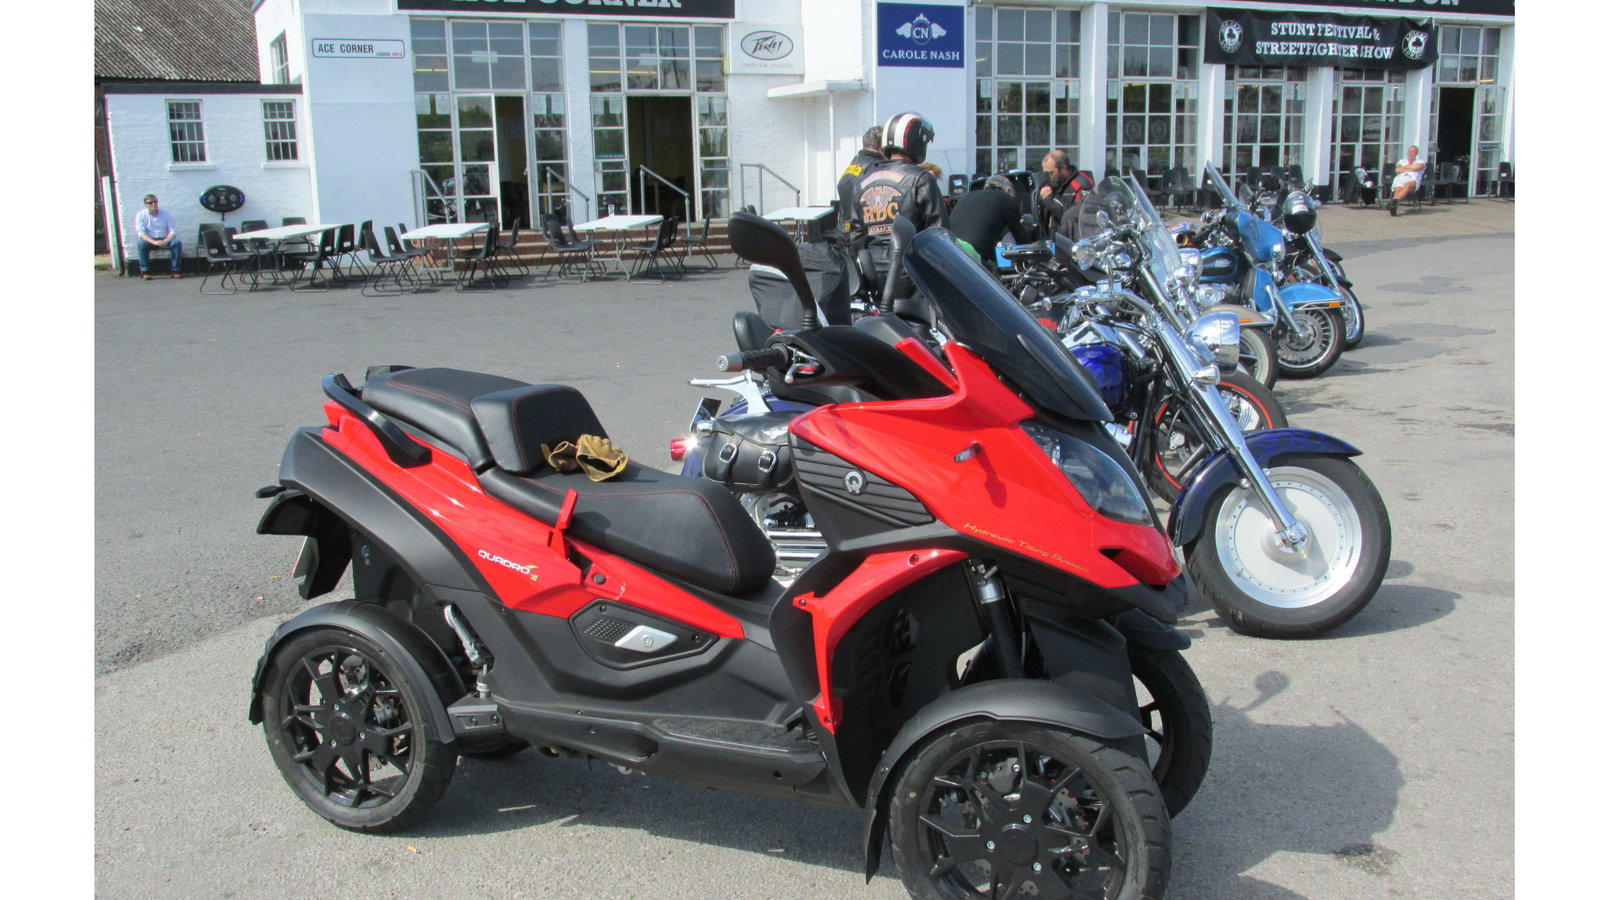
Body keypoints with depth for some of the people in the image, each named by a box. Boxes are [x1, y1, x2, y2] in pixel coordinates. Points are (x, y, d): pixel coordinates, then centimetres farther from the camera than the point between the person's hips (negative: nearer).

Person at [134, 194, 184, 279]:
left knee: (177, 243, -28)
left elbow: (173, 231, -3)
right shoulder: (141, 215, -3)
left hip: (165, 240, 1)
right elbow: (141, 233, -13)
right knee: (141, 243, -34)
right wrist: (153, 242, -30)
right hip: (150, 240, -1)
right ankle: (145, 272, -29)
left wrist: (165, 241, -23)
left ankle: (176, 271, -23)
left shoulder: (165, 214, 2)